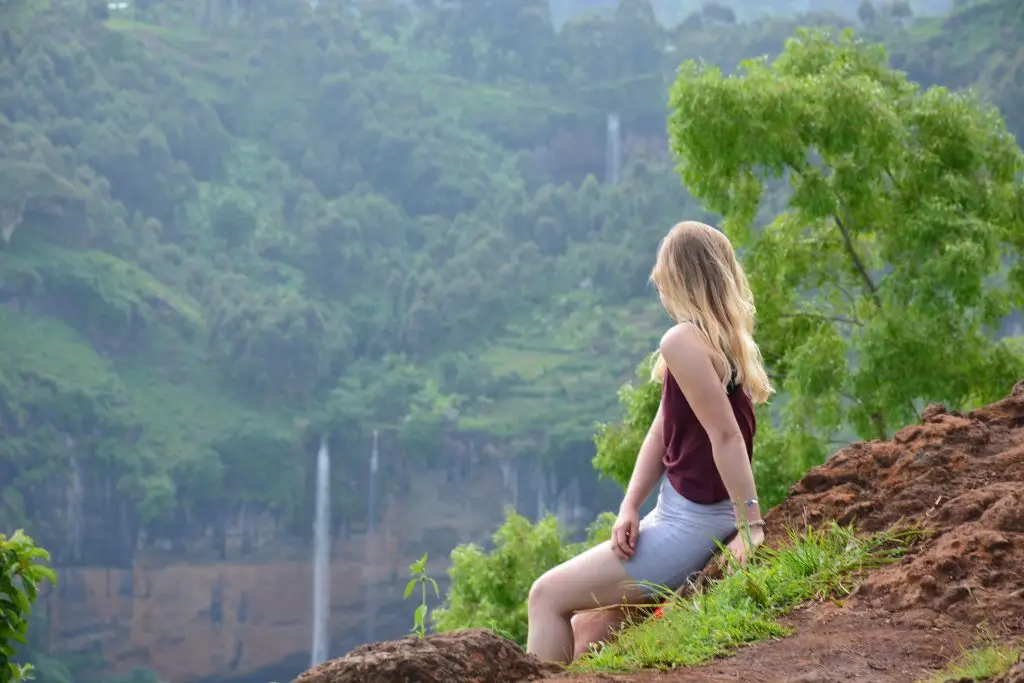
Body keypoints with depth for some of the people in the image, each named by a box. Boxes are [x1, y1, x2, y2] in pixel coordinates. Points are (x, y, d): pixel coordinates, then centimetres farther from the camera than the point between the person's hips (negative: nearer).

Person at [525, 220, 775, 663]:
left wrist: (750, 525, -23)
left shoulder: (684, 341, -20)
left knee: (547, 596, -1)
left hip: (692, 524, -9)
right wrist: (630, 507, -2)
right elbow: (663, 429, 7)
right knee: (589, 627, 17)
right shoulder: (726, 339, 9)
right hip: (686, 515, 9)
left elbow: (725, 433, -24)